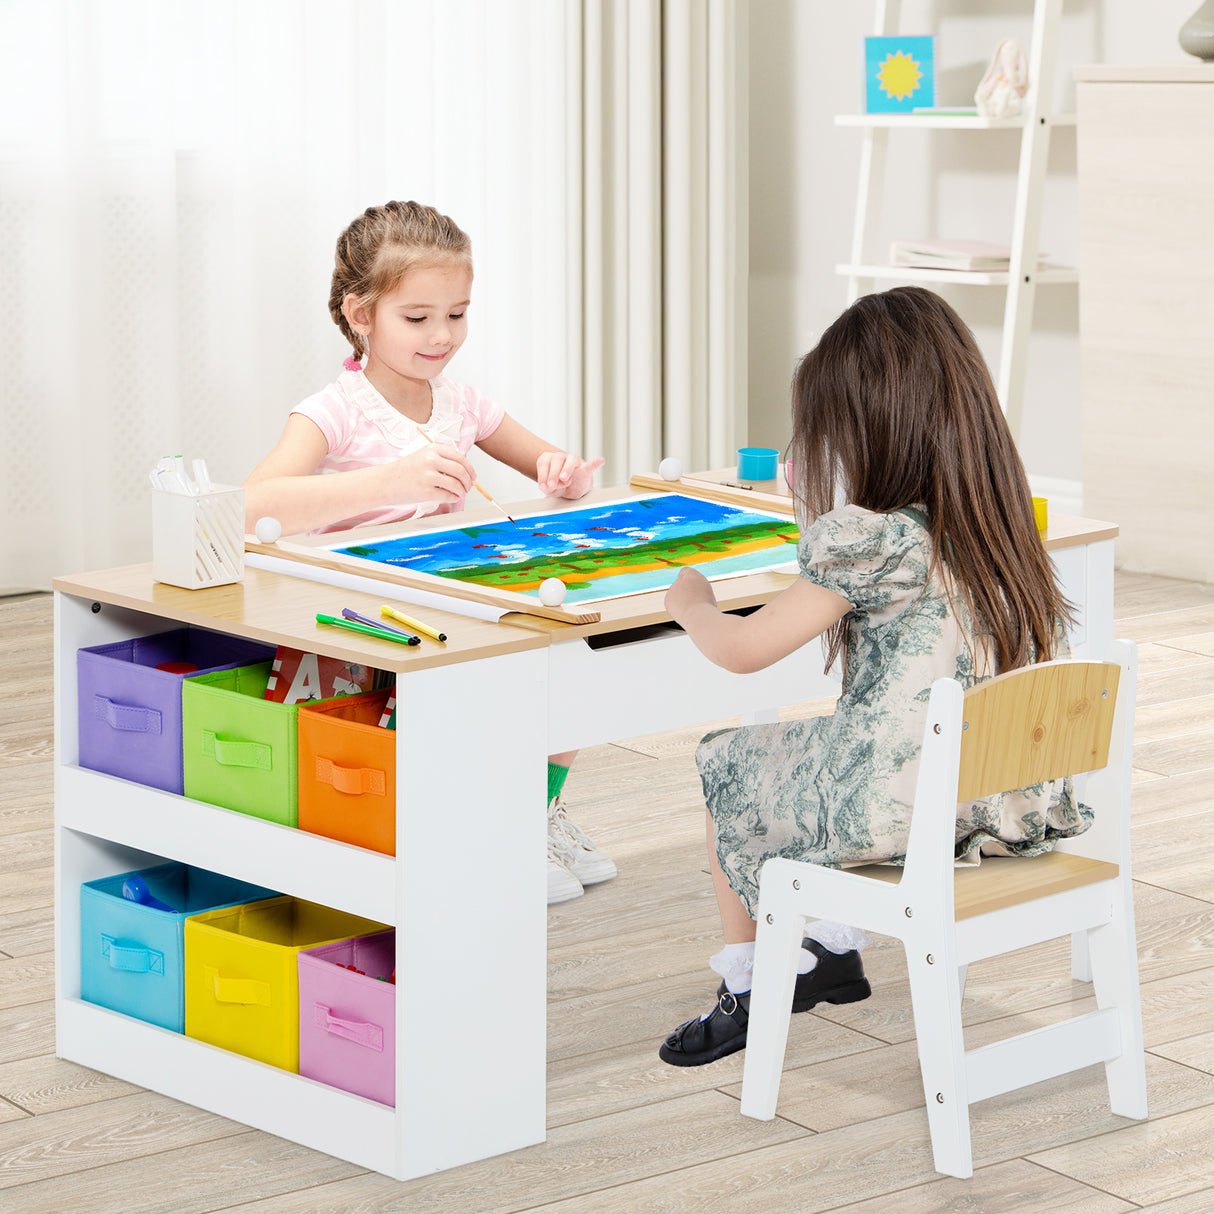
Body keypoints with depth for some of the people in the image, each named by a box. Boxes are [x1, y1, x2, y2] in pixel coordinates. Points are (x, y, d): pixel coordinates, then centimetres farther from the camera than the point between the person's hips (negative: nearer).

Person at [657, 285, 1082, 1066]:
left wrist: (691, 603, 6)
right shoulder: (1006, 523, 1)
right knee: (824, 749, 34)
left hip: (894, 815, -7)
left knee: (725, 765, 21)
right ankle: (838, 950, 40)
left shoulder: (871, 543, -20)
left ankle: (745, 991, 29)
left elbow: (742, 651, -15)